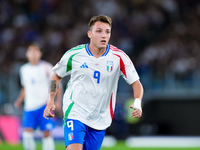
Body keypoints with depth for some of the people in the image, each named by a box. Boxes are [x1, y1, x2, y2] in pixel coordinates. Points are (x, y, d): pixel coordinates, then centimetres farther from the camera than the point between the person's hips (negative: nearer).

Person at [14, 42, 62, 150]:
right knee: (27, 132, -10)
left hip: (45, 105, -3)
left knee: (46, 133, -6)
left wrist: (58, 100, -11)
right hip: (30, 106, 3)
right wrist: (19, 100, 10)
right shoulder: (24, 69, 11)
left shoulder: (46, 67, -3)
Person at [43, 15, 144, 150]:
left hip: (100, 120, 2)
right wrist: (51, 101, 3)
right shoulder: (74, 55, -5)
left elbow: (136, 83, -4)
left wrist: (137, 104, -23)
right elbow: (57, 76, 12)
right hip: (75, 112, -2)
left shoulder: (118, 57, -6)